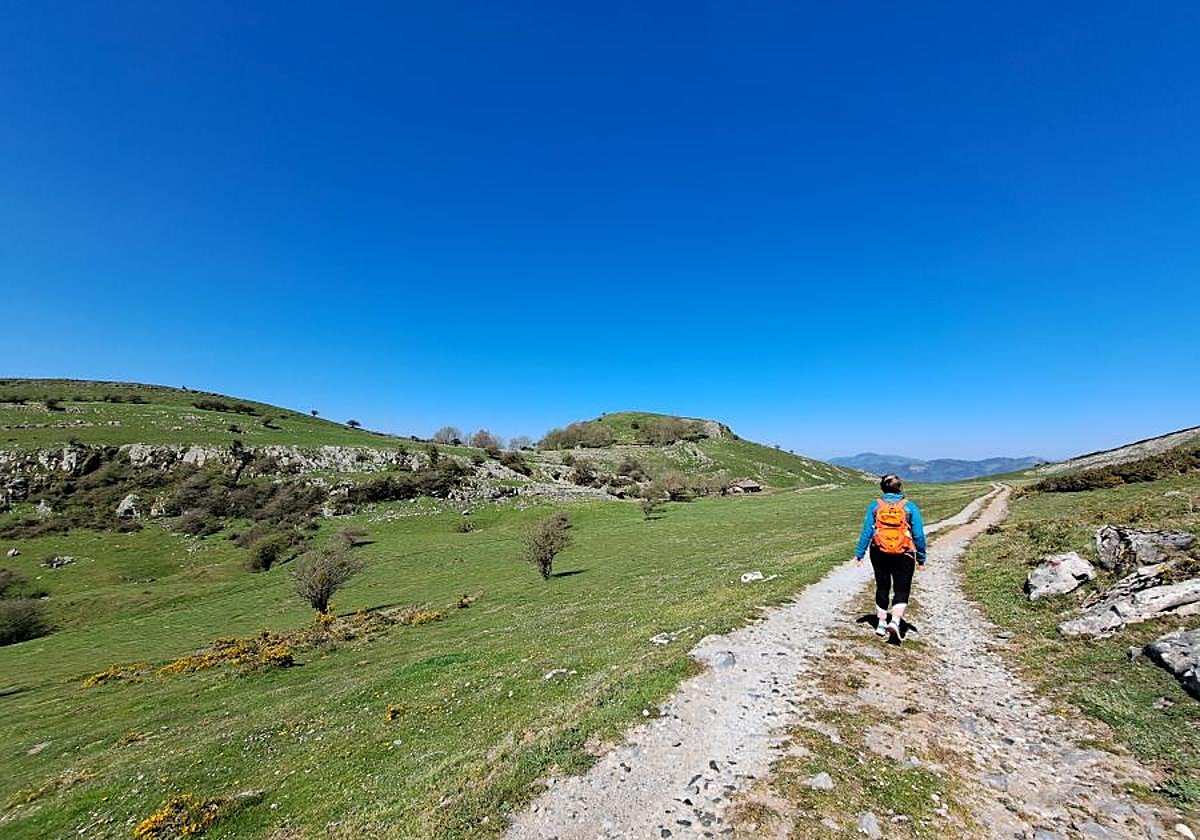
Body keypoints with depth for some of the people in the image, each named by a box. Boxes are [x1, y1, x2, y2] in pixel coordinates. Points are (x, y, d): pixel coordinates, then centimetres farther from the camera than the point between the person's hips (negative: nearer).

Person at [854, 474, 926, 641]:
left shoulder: (875, 505, 0)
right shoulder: (910, 507, -2)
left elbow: (867, 531, -1)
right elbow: (919, 535, -2)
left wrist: (859, 554, 4)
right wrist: (921, 558, 8)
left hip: (879, 554, 2)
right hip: (903, 555, -2)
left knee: (882, 588, 16)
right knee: (901, 591, 6)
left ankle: (881, 623, 22)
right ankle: (895, 621, -14)